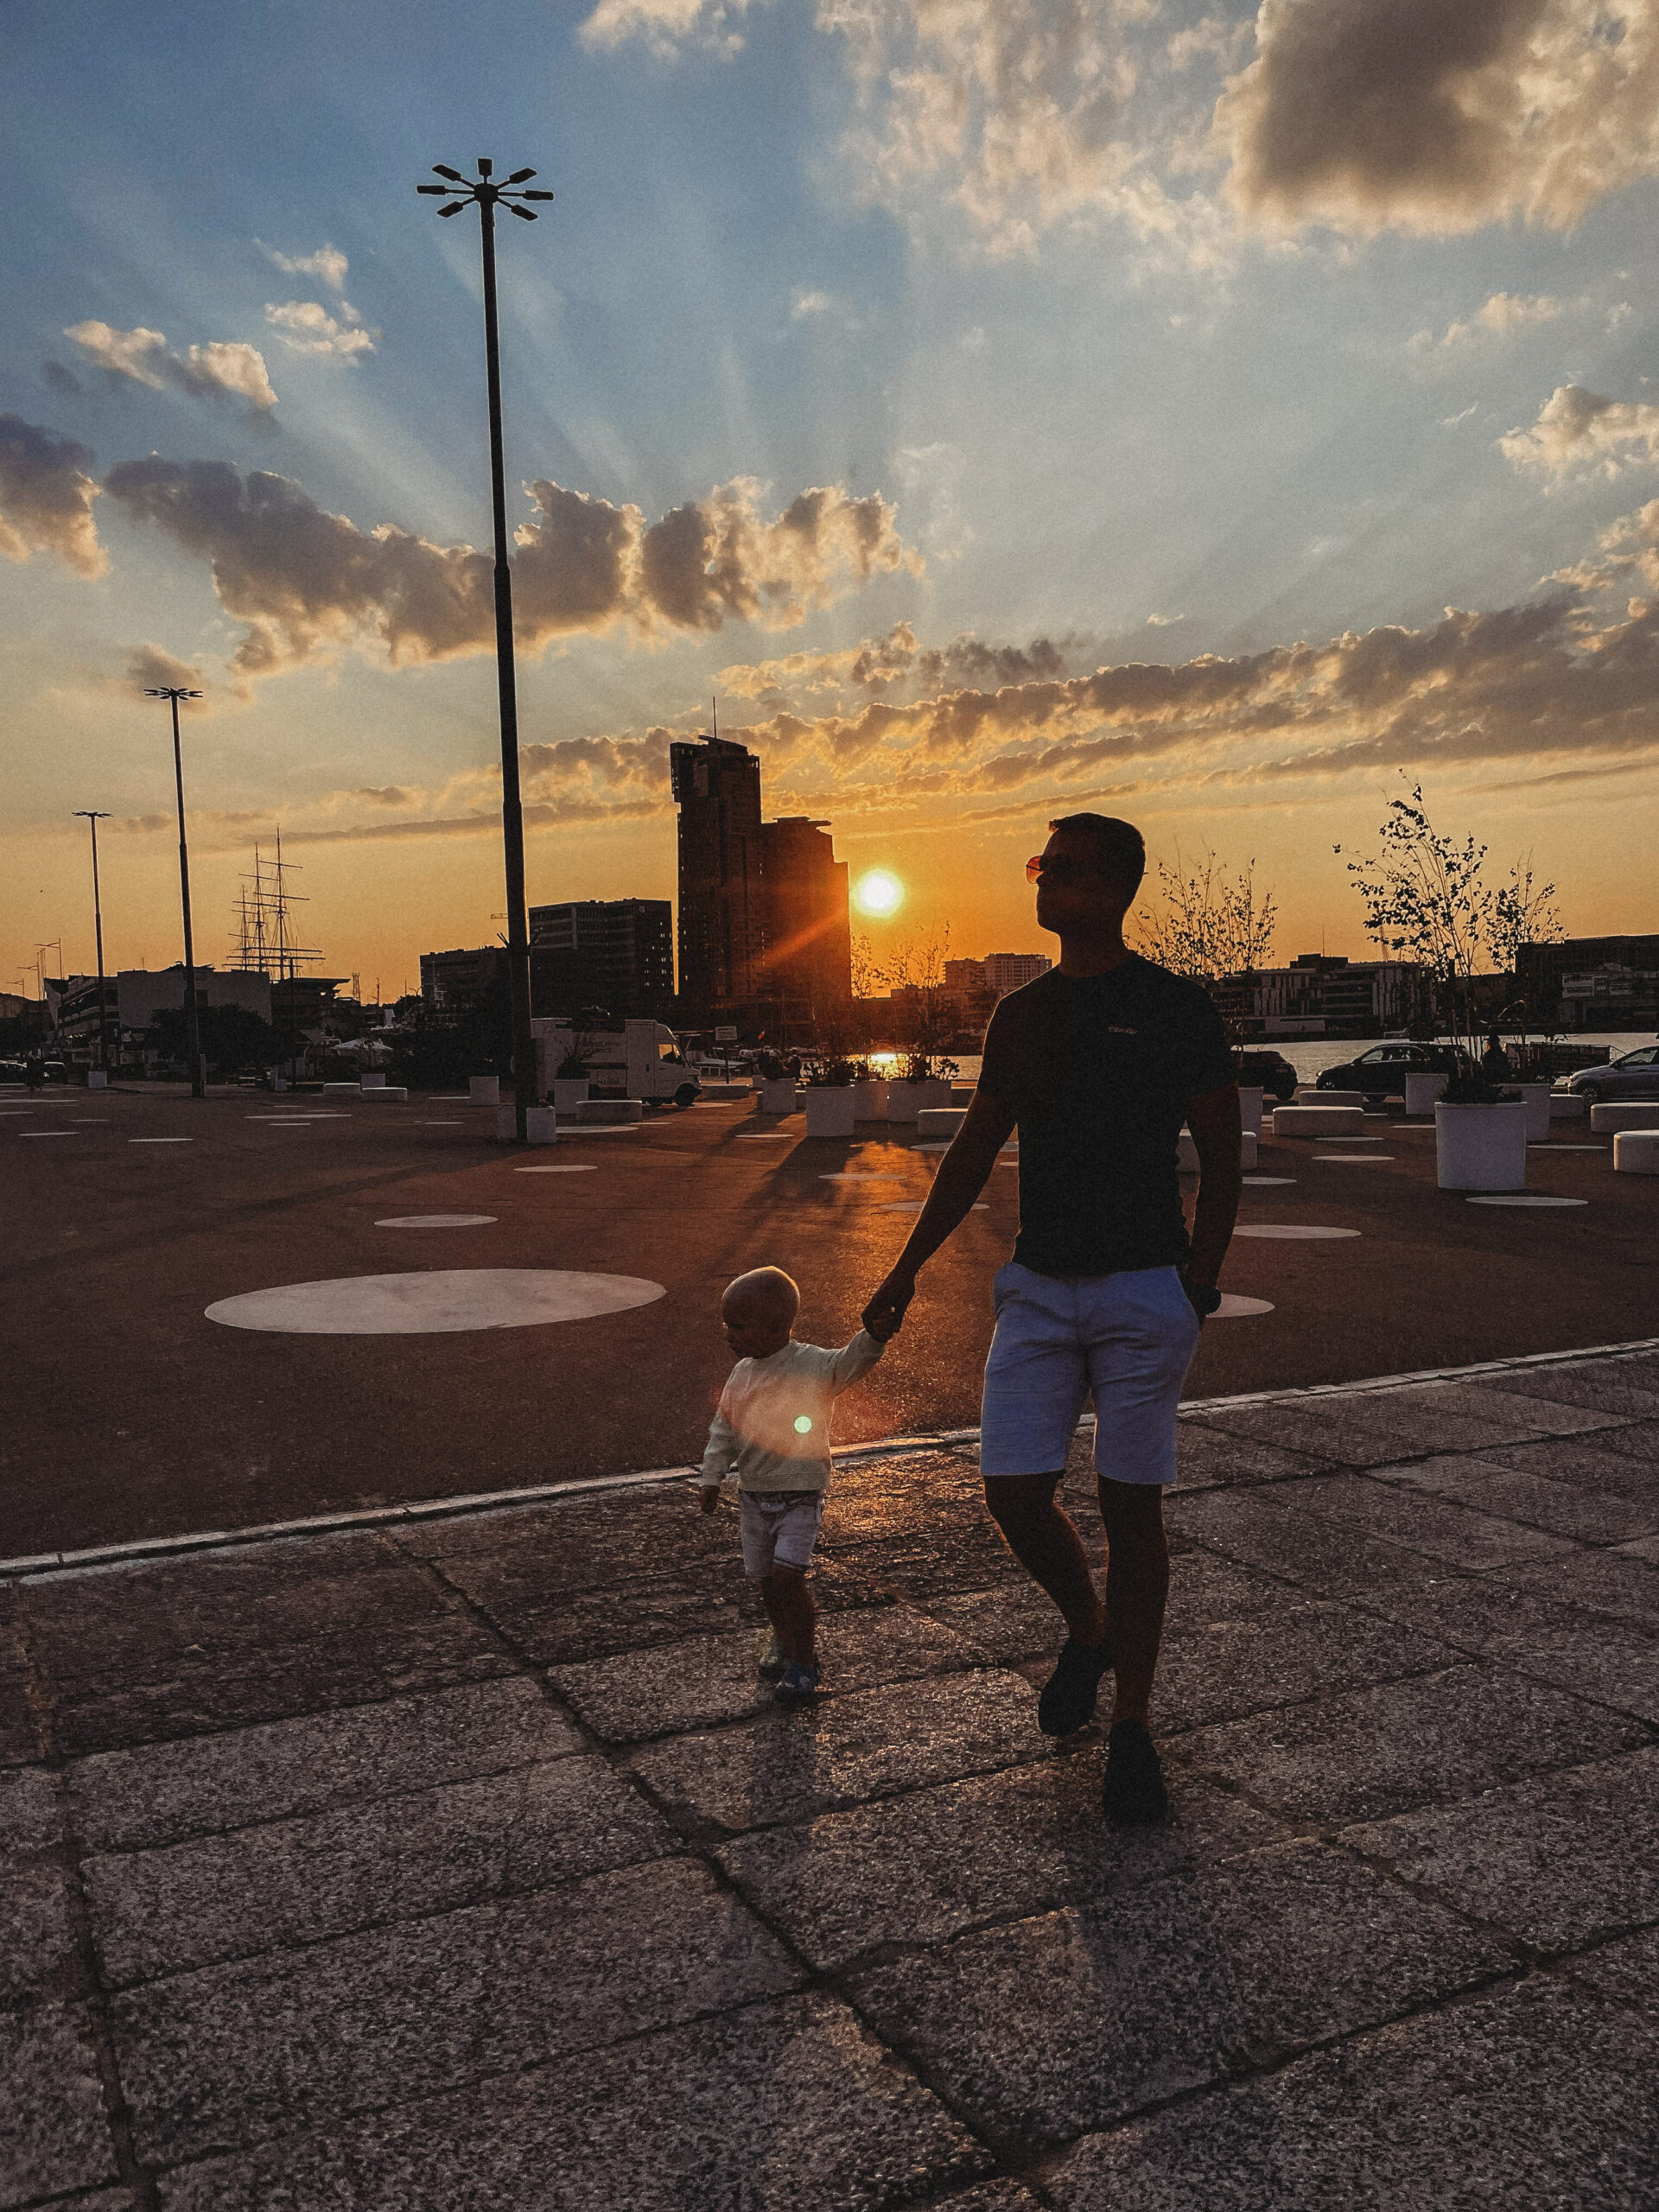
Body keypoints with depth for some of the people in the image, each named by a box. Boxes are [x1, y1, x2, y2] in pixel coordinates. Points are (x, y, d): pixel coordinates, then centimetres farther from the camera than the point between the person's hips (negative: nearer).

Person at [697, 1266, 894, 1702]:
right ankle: (784, 1642, 37)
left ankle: (805, 1660, 1)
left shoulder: (812, 1365, -13)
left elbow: (852, 1362, -31)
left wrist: (874, 1336, -50)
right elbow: (724, 1429, 13)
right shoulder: (742, 1373, 5)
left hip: (801, 1493, -6)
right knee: (765, 1579, 12)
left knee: (787, 1575, -16)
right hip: (753, 1495, 6)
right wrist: (712, 1478, 6)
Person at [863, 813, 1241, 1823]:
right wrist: (909, 1267, 12)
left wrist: (1198, 1284, -10)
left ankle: (1133, 1730, 16)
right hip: (1038, 1286, 4)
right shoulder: (1022, 1013, 10)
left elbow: (1222, 1157, -3)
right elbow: (975, 1152, 15)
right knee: (1015, 1491, 0)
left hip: (1142, 1291, -4)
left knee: (1132, 1505, 2)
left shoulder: (1174, 1008, -5)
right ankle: (1088, 1631, 30)